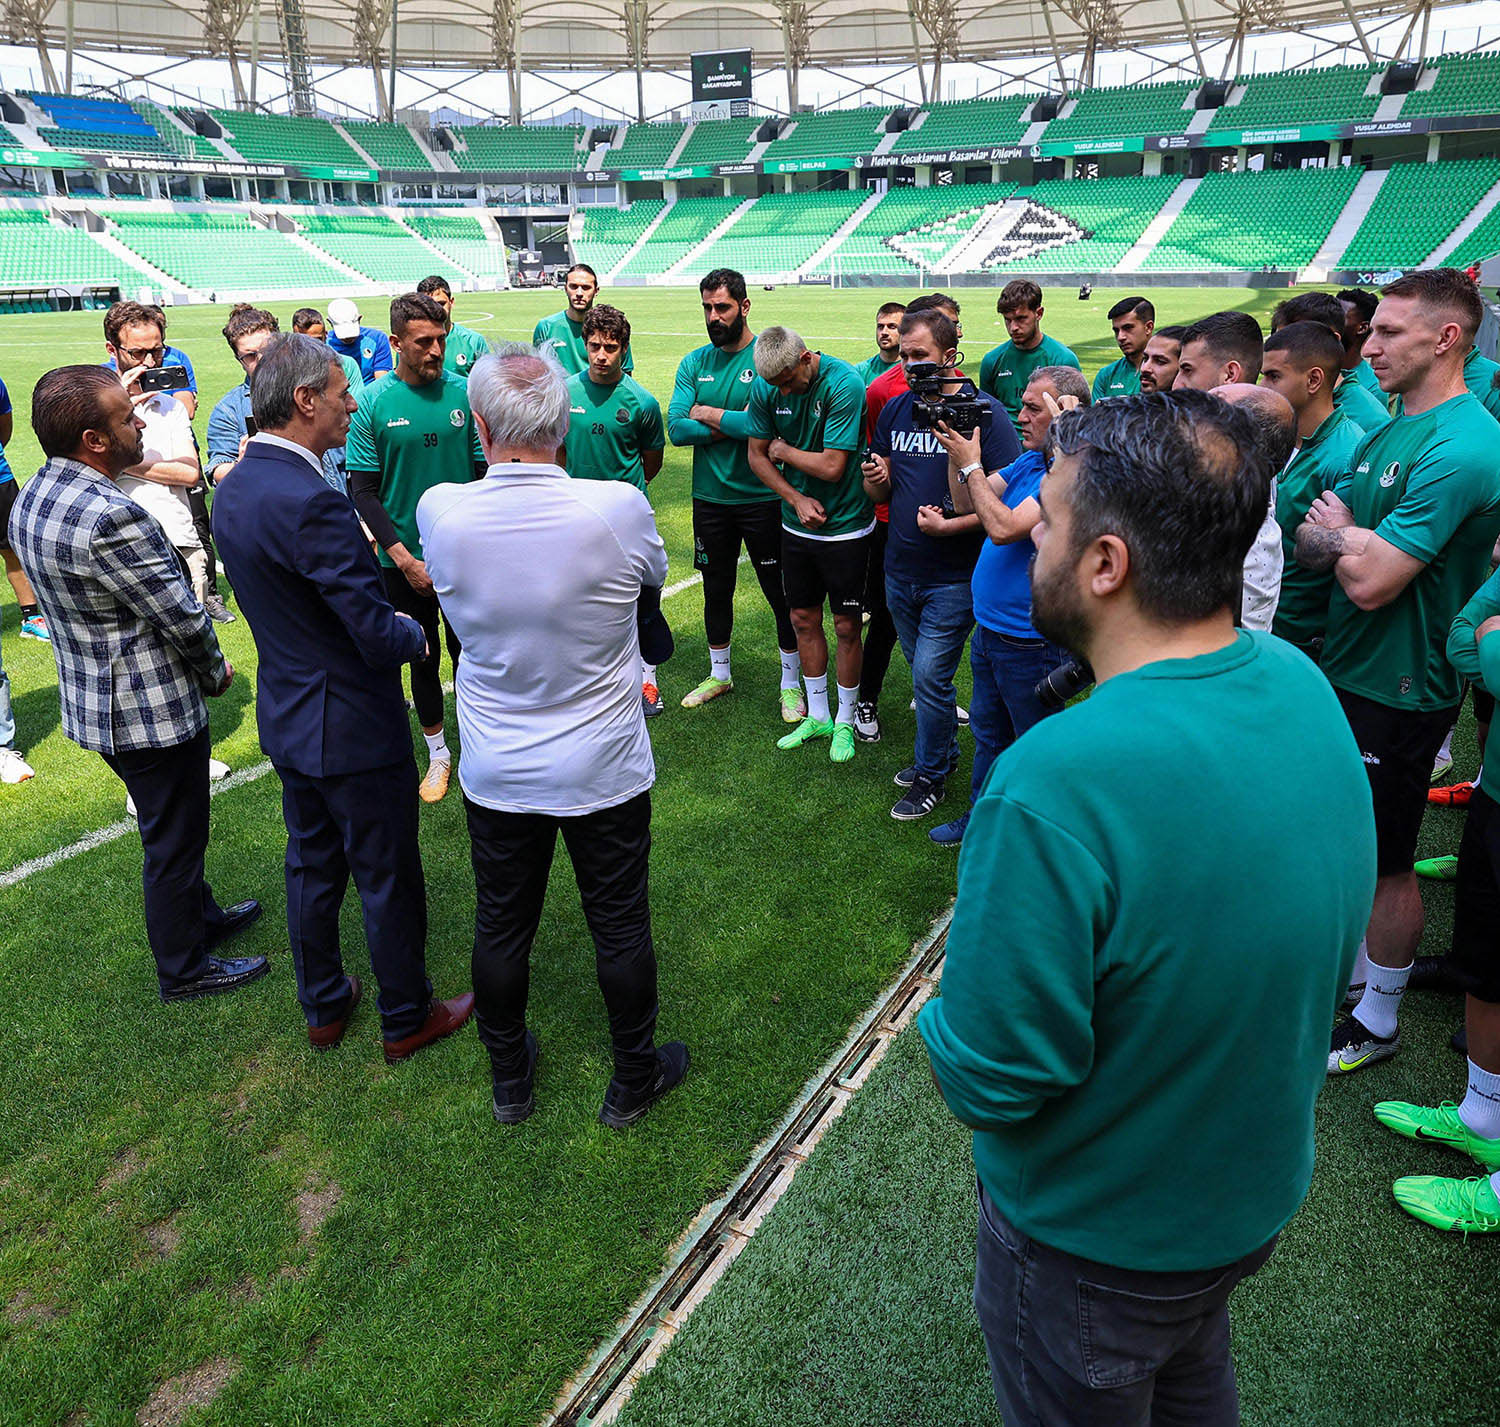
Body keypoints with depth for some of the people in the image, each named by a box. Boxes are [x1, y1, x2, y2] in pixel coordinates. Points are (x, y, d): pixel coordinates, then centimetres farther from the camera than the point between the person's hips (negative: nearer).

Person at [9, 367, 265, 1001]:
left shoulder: (30, 500, 1)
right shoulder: (111, 517, -30)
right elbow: (183, 616, -24)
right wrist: (216, 671, -3)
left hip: (92, 702, 9)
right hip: (152, 710, -9)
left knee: (167, 824, 26)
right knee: (173, 840, 9)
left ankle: (200, 916, 46)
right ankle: (183, 968, 27)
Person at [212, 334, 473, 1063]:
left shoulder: (235, 487, 1)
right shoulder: (312, 503, -28)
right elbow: (379, 639, -27)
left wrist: (389, 620, 9)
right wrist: (415, 633, -4)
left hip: (286, 718, 9)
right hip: (352, 728, -9)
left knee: (311, 866, 22)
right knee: (387, 879, 9)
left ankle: (323, 1007, 39)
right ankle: (407, 1017, 28)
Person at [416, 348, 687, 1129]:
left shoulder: (440, 512, -17)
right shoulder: (618, 508, -22)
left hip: (496, 774, 2)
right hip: (604, 770, -1)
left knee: (500, 927, 20)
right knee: (620, 926, 16)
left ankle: (510, 1081, 41)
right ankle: (633, 1078, 36)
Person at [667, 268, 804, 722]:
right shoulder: (695, 362, 5)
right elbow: (675, 428, -6)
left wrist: (706, 414, -12)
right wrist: (734, 425, -16)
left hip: (763, 498, -4)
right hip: (710, 498, 5)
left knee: (781, 593, 6)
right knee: (716, 589, 17)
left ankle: (791, 683, 22)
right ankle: (719, 673, 36)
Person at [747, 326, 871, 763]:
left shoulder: (844, 384, -20)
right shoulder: (766, 387, -5)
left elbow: (831, 466, -22)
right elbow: (757, 454, 3)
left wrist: (783, 450, -7)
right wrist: (796, 498, -9)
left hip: (845, 526, -5)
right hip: (797, 525, 5)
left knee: (846, 627, 4)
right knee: (804, 620, 12)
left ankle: (845, 722, 21)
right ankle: (818, 716, 29)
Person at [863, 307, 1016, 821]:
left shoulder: (983, 411, -11)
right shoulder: (895, 409, 7)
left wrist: (951, 525, -24)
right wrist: (878, 480, -9)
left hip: (954, 576, -6)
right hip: (900, 569, 6)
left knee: (930, 676, -5)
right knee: (924, 673, 17)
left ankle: (930, 774, 15)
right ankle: (942, 751, 37)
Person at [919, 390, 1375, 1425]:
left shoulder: (1053, 786, -40)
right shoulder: (1300, 684, -14)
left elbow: (990, 1083, -31)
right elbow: (1335, 952, 1)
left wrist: (944, 1023, -11)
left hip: (1098, 1242, -6)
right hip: (1262, 1187, 6)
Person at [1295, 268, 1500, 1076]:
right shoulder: (1387, 432, 8)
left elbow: (1370, 582, -27)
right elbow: (1309, 543, 6)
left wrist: (1339, 533, -8)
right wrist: (1351, 537, -15)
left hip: (1399, 690, -9)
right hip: (1349, 672, 9)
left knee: (1385, 861, 5)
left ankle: (1377, 1024, 22)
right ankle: (1349, 972, 39)